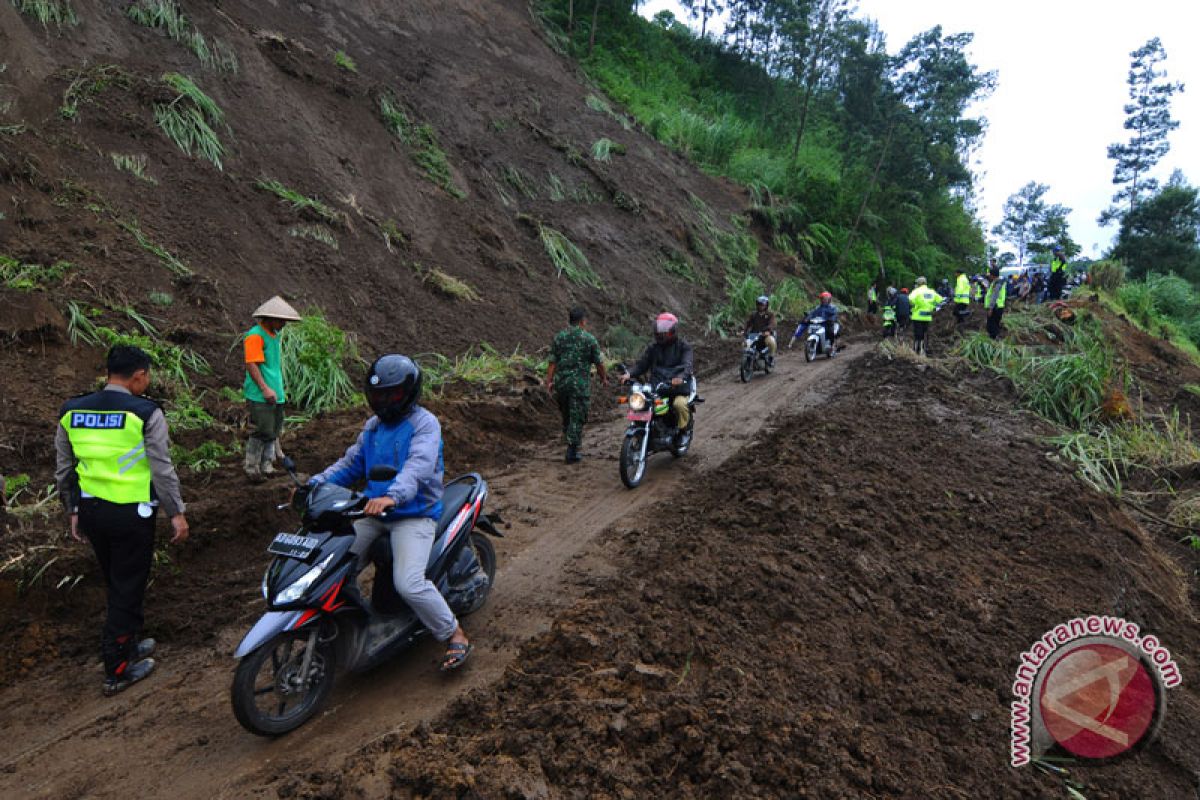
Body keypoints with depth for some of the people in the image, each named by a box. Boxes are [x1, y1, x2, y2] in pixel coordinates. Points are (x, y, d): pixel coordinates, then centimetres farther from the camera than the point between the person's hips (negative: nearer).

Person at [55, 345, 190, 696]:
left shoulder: (70, 412, 3)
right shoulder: (146, 414, -15)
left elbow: (63, 470, 10)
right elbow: (162, 470, -14)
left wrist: (73, 510, 21)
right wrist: (177, 513, -4)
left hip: (90, 511, 6)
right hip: (131, 514, -6)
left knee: (117, 585, 22)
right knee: (127, 590, 6)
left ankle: (129, 643, 38)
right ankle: (116, 672, 16)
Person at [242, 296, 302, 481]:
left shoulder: (275, 335, 17)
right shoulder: (255, 335, -11)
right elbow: (251, 364, -19)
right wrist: (265, 388, -24)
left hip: (275, 394, 9)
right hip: (260, 396, -9)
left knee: (274, 431, 12)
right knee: (263, 431, -8)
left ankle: (266, 466, 22)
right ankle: (251, 467, 7)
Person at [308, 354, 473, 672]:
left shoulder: (424, 423, -10)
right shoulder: (373, 425, 14)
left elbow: (419, 466, -28)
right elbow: (350, 463, 17)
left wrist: (391, 496, -46)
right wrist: (315, 483, -1)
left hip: (415, 515, -7)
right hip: (374, 514, 7)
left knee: (409, 584, -24)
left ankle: (455, 635, -4)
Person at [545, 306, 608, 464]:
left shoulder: (558, 337, 3)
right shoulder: (589, 339, -5)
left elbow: (552, 362, 0)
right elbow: (599, 363, -1)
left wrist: (549, 381, 3)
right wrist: (604, 378, 14)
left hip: (561, 383, 4)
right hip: (581, 384, -4)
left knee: (566, 415, 19)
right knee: (577, 418, 2)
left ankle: (570, 443, 31)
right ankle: (572, 453, 2)